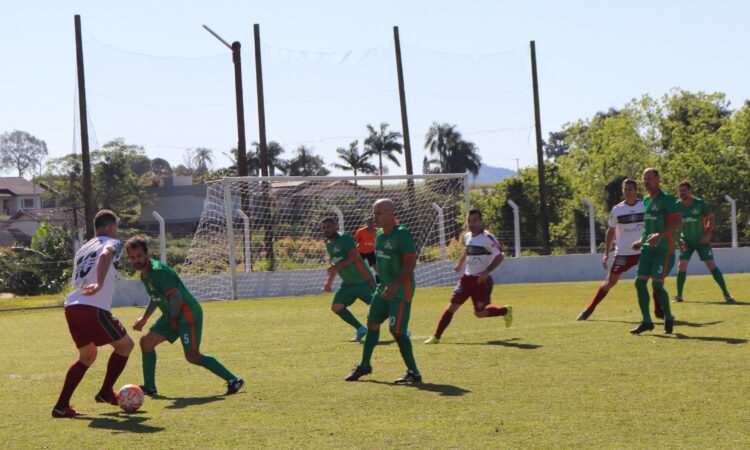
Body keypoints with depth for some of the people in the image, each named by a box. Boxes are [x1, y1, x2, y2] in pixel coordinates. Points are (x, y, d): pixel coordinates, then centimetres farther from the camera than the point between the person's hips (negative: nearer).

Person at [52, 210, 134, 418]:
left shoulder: (84, 248, 28)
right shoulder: (112, 243, 3)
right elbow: (105, 255, -21)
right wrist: (99, 284, -34)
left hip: (71, 307, 8)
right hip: (94, 308, -8)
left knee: (87, 356, 21)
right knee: (125, 345, 12)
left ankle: (61, 406, 10)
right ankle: (106, 393, 15)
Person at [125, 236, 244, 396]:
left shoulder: (158, 271, -22)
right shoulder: (144, 274, 10)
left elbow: (176, 297, -27)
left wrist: (173, 320, -14)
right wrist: (144, 318, 21)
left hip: (188, 314, -10)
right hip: (172, 316, 10)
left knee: (192, 356, -16)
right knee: (146, 341, 6)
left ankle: (233, 380, -8)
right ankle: (149, 387, 15)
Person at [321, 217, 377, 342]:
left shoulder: (344, 238, -15)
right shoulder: (329, 244, 10)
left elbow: (354, 256, -26)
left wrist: (338, 266, -32)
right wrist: (330, 281, 27)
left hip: (363, 280, -8)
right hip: (348, 283, 8)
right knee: (336, 307, -4)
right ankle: (360, 329, 9)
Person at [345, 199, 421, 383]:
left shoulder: (402, 234, -18)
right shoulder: (380, 233, 9)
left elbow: (411, 262, -24)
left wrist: (395, 284, -29)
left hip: (401, 291, -9)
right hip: (383, 288, 9)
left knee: (396, 331, -11)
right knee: (372, 323, 14)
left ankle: (414, 373, -3)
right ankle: (364, 366, 29)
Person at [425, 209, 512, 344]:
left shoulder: (488, 238, -15)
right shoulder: (467, 236, 7)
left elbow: (499, 257, -15)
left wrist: (487, 272, -24)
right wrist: (460, 264, 33)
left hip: (482, 280, -5)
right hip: (467, 277, 5)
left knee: (480, 313, 3)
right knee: (452, 306, -4)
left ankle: (505, 311, 31)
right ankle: (436, 336, -2)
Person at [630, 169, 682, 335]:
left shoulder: (666, 199, -11)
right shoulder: (647, 200, 15)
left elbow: (678, 222, -21)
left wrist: (660, 235, -32)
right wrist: (641, 241, 22)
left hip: (664, 249, -8)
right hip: (648, 248, 8)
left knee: (657, 285, -12)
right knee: (640, 283, -1)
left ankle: (669, 318, 8)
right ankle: (647, 322, 7)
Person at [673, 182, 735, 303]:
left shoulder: (699, 203, -11)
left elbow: (711, 219, -5)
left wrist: (708, 234, -17)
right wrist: (678, 239, -8)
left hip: (702, 241, -2)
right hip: (686, 242, 2)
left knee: (711, 265, -8)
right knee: (682, 265, -6)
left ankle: (726, 293, -3)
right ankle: (679, 295, 5)